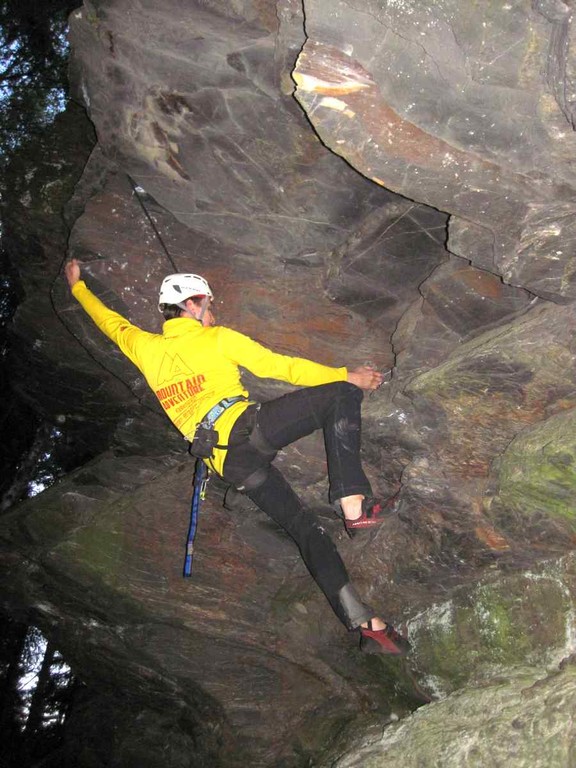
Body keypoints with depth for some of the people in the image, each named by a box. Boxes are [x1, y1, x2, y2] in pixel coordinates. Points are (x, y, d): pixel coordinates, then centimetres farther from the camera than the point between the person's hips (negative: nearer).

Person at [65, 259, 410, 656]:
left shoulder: (146, 348, 22)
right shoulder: (218, 338, 10)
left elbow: (112, 322, 39)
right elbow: (280, 366, 5)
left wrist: (78, 285, 57)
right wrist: (347, 375, 9)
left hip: (229, 465, 6)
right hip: (246, 427, -6)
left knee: (305, 527, 6)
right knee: (342, 394, 2)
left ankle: (365, 623, -2)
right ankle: (353, 503, -12)